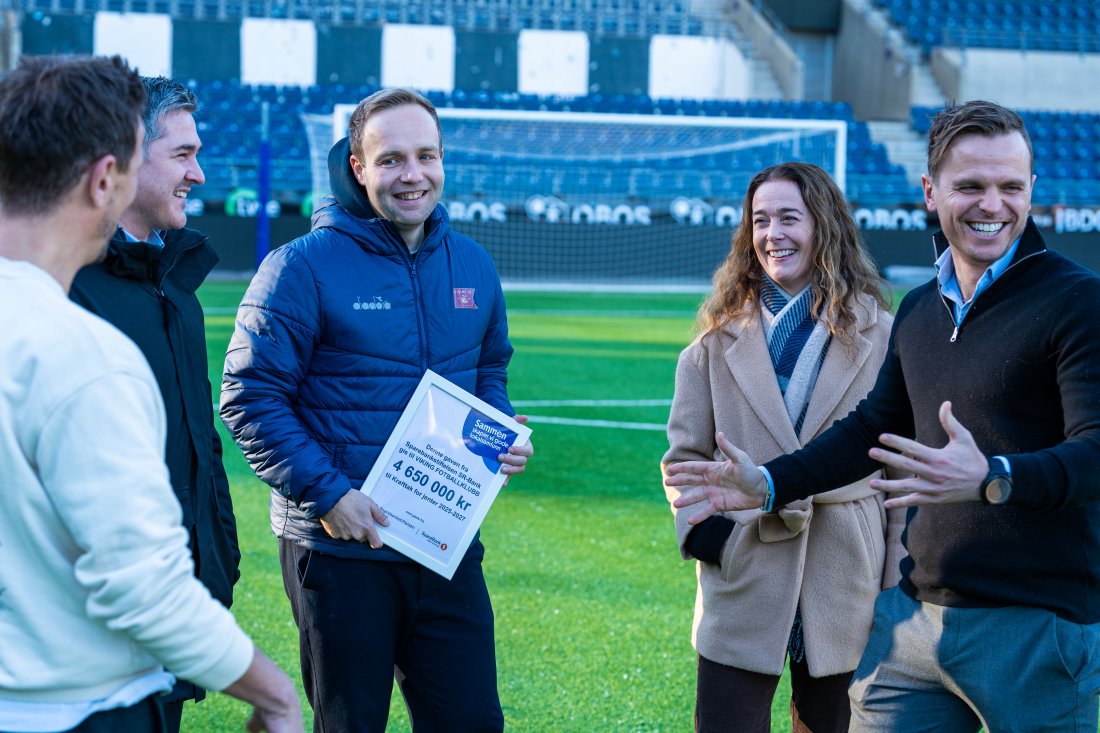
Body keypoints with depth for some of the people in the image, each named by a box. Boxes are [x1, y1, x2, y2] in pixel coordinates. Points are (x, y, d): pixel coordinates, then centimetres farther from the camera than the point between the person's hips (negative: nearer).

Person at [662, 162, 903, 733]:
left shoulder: (876, 335, 2)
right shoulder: (721, 335, 7)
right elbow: (685, 453, 8)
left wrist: (897, 584, 1)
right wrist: (700, 527, -11)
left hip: (844, 591, 0)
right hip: (742, 583, 1)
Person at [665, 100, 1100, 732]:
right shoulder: (919, 310, 14)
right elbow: (874, 427, 25)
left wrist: (993, 479, -38)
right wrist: (768, 485, 15)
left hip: (1037, 630, -6)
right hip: (916, 617, 7)